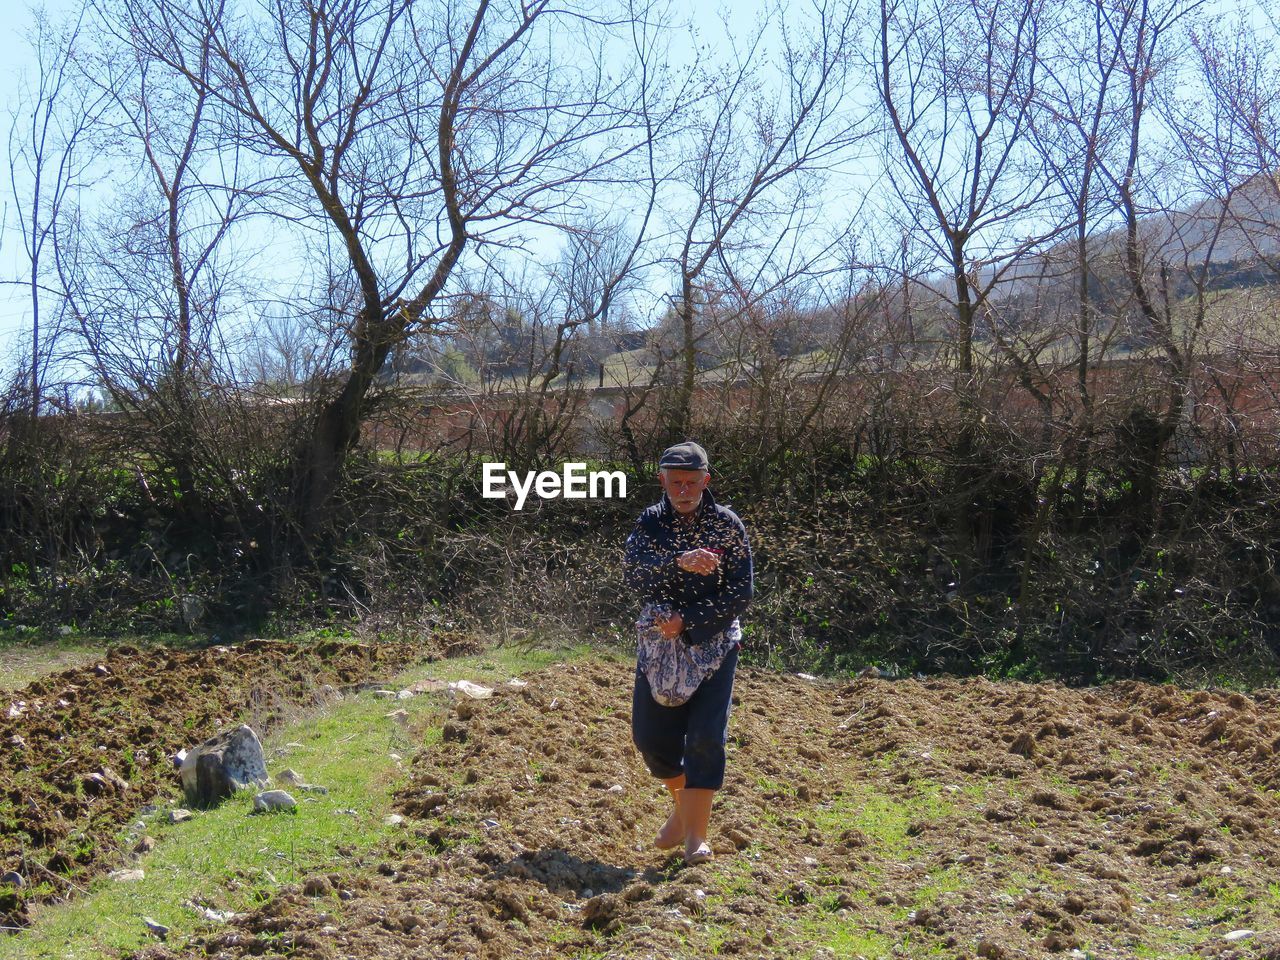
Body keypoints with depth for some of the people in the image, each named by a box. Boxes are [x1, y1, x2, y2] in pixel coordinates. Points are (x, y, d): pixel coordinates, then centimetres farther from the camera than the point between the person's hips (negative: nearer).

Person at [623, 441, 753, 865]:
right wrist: (678, 563, -33)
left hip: (713, 645, -3)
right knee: (650, 734, 5)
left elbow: (740, 594, -9)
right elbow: (633, 577, -15)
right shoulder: (650, 522, 0)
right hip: (659, 644, 3)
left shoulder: (728, 525, -5)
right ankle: (682, 802, 32)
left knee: (706, 736, -9)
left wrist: (688, 622, -17)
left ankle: (696, 834, -1)